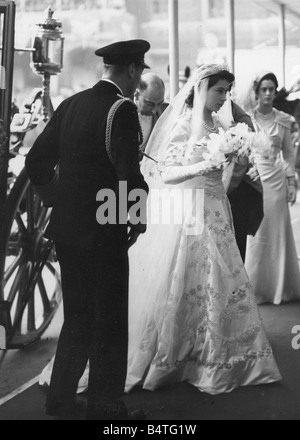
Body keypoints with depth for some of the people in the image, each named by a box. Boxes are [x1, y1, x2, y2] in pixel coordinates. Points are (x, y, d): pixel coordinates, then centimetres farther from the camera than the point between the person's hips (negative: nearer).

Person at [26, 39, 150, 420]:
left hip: (66, 229, 7)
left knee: (77, 317, 20)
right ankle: (105, 408, 19)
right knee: (109, 324, 7)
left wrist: (60, 200, 15)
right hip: (103, 232, -7)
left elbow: (36, 163, 9)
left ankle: (59, 399, 29)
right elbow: (129, 174, -21)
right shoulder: (121, 109, -14)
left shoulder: (70, 104, 7)